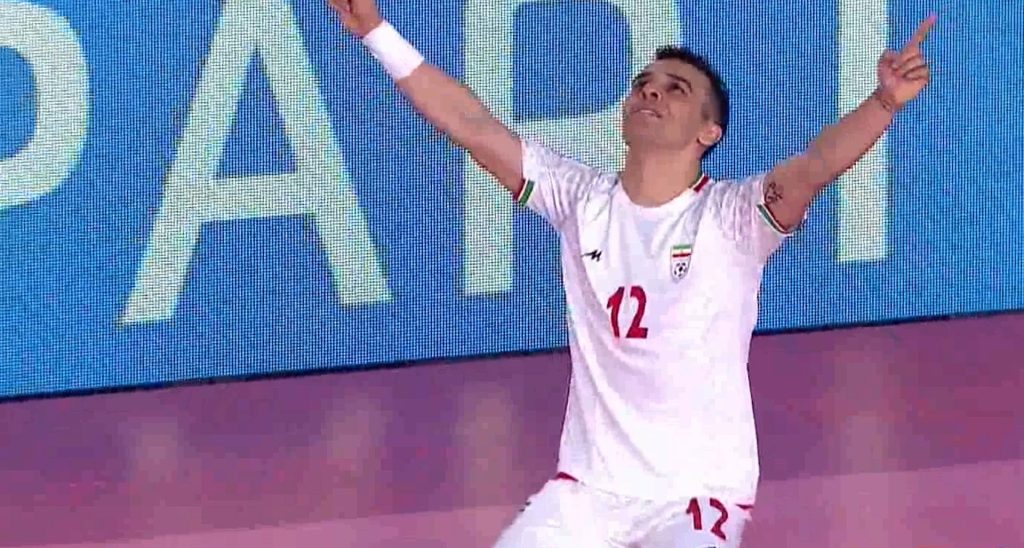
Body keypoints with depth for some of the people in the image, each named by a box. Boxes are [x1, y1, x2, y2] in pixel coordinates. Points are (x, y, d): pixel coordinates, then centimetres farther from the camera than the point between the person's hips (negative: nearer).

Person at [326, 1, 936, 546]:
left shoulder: (732, 217, -10)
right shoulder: (582, 200, 2)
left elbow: (817, 164, -28)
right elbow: (472, 127, -1)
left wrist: (885, 101, -46)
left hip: (698, 494, -4)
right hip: (587, 488, 4)